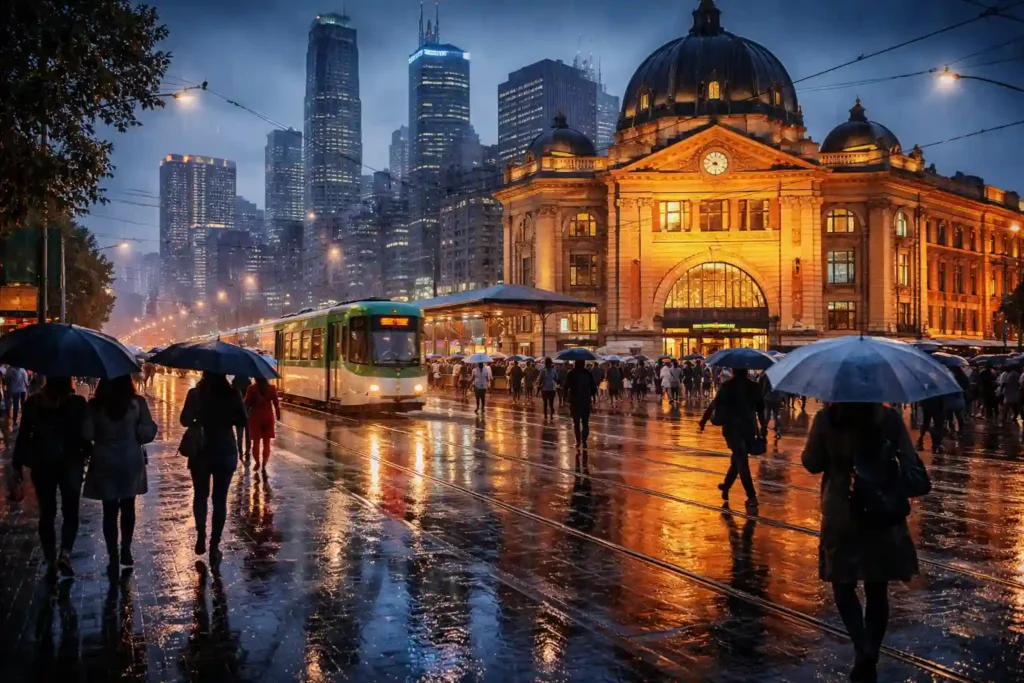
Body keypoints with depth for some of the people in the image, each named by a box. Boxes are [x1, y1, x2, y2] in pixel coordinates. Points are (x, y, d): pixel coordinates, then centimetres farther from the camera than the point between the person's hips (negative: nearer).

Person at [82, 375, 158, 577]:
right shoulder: (137, 403, -8)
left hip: (105, 463, -1)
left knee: (110, 510, 6)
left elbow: (87, 434, -11)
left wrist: (103, 436, 10)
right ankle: (126, 551, 26)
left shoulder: (95, 405, -8)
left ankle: (113, 559, 7)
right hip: (131, 461, 1)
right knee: (128, 506, 19)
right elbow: (148, 432, -10)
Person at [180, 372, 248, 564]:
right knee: (220, 499, 6)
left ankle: (201, 537, 15)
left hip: (201, 451, 0)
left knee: (200, 495, 20)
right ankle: (214, 546, 6)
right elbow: (241, 421, 0)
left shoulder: (195, 393, -8)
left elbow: (185, 421, -7)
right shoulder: (232, 394, -7)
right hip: (226, 452, 0)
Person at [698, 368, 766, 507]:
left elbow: (714, 404, -8)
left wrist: (703, 420, 0)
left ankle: (752, 497, -9)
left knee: (741, 462, -3)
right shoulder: (754, 386, 7)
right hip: (750, 428, 4)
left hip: (733, 428, -4)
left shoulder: (728, 386, -5)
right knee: (738, 459, 20)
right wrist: (763, 427, 18)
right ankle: (726, 486, 34)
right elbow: (760, 409, 10)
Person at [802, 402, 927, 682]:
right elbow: (911, 466, -7)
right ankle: (870, 660, 19)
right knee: (877, 590, 13)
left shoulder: (825, 419, -9)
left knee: (843, 586, 12)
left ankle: (863, 650, -7)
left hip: (842, 517, -1)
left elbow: (811, 463, -2)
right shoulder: (890, 418, -7)